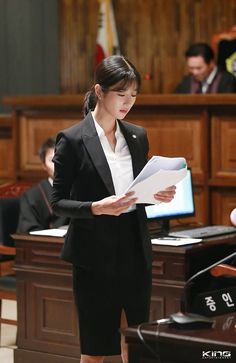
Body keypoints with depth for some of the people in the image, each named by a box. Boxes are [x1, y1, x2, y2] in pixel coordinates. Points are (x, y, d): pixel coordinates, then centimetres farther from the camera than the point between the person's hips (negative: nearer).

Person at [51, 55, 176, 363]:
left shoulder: (138, 136, 8)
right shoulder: (72, 140, -9)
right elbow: (58, 202, -7)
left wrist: (159, 194, -5)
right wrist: (96, 208, -23)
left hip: (135, 248, 5)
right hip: (95, 253, -5)